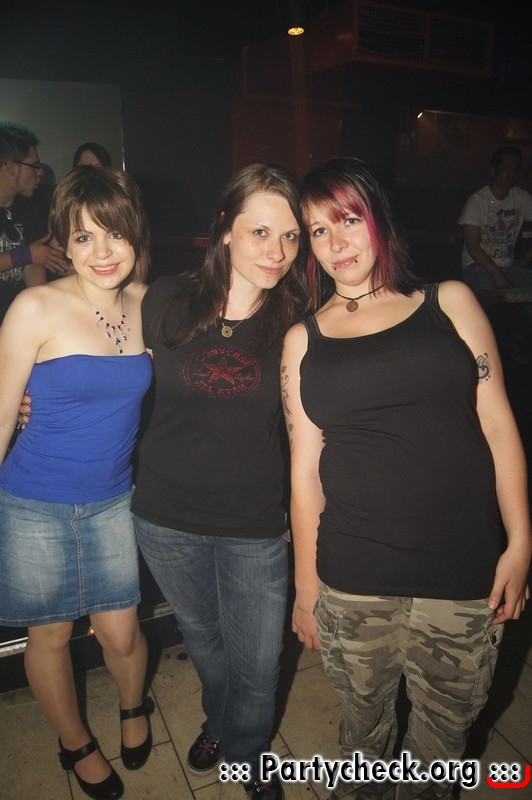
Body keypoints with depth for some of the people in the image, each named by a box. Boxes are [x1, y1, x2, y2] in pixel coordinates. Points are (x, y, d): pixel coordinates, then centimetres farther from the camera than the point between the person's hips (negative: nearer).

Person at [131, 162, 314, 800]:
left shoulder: (296, 325, -10)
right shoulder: (165, 300, -10)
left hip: (255, 525, -1)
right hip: (165, 516, 2)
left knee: (257, 664, 15)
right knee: (201, 638, 27)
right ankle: (219, 721, 61)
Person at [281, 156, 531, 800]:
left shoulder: (450, 304, 3)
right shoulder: (303, 341, 3)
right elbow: (305, 469, 3)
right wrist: (306, 586, 6)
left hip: (464, 574, 0)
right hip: (353, 582, 1)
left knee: (445, 724, 17)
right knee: (365, 719, 19)